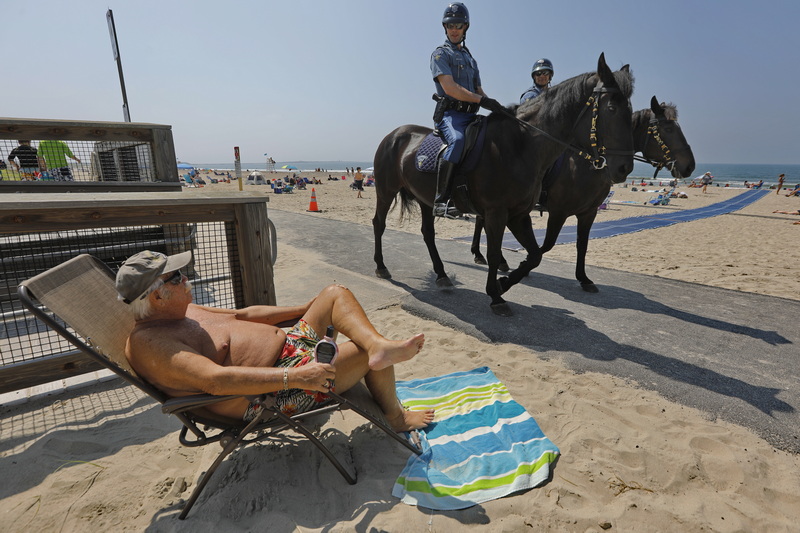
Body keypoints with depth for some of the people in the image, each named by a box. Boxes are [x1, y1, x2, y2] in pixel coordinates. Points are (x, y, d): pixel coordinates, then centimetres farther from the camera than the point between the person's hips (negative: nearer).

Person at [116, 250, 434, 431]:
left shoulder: (182, 311, 12)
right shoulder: (148, 343, -19)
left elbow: (243, 314, 19)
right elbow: (215, 380, -33)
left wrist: (306, 308, 20)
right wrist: (295, 378, -39)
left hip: (287, 350, 10)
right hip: (274, 395, -10)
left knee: (336, 293, 5)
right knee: (367, 354, -11)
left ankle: (379, 345, -22)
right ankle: (395, 416, 17)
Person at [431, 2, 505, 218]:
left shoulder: (470, 58, 27)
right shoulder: (440, 54, 4)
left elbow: (478, 91, 25)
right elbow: (450, 88, -13)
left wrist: (497, 106, 5)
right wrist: (482, 100, -21)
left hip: (470, 115, 8)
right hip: (449, 113, -7)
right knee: (457, 140, -38)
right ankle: (441, 201, -38)